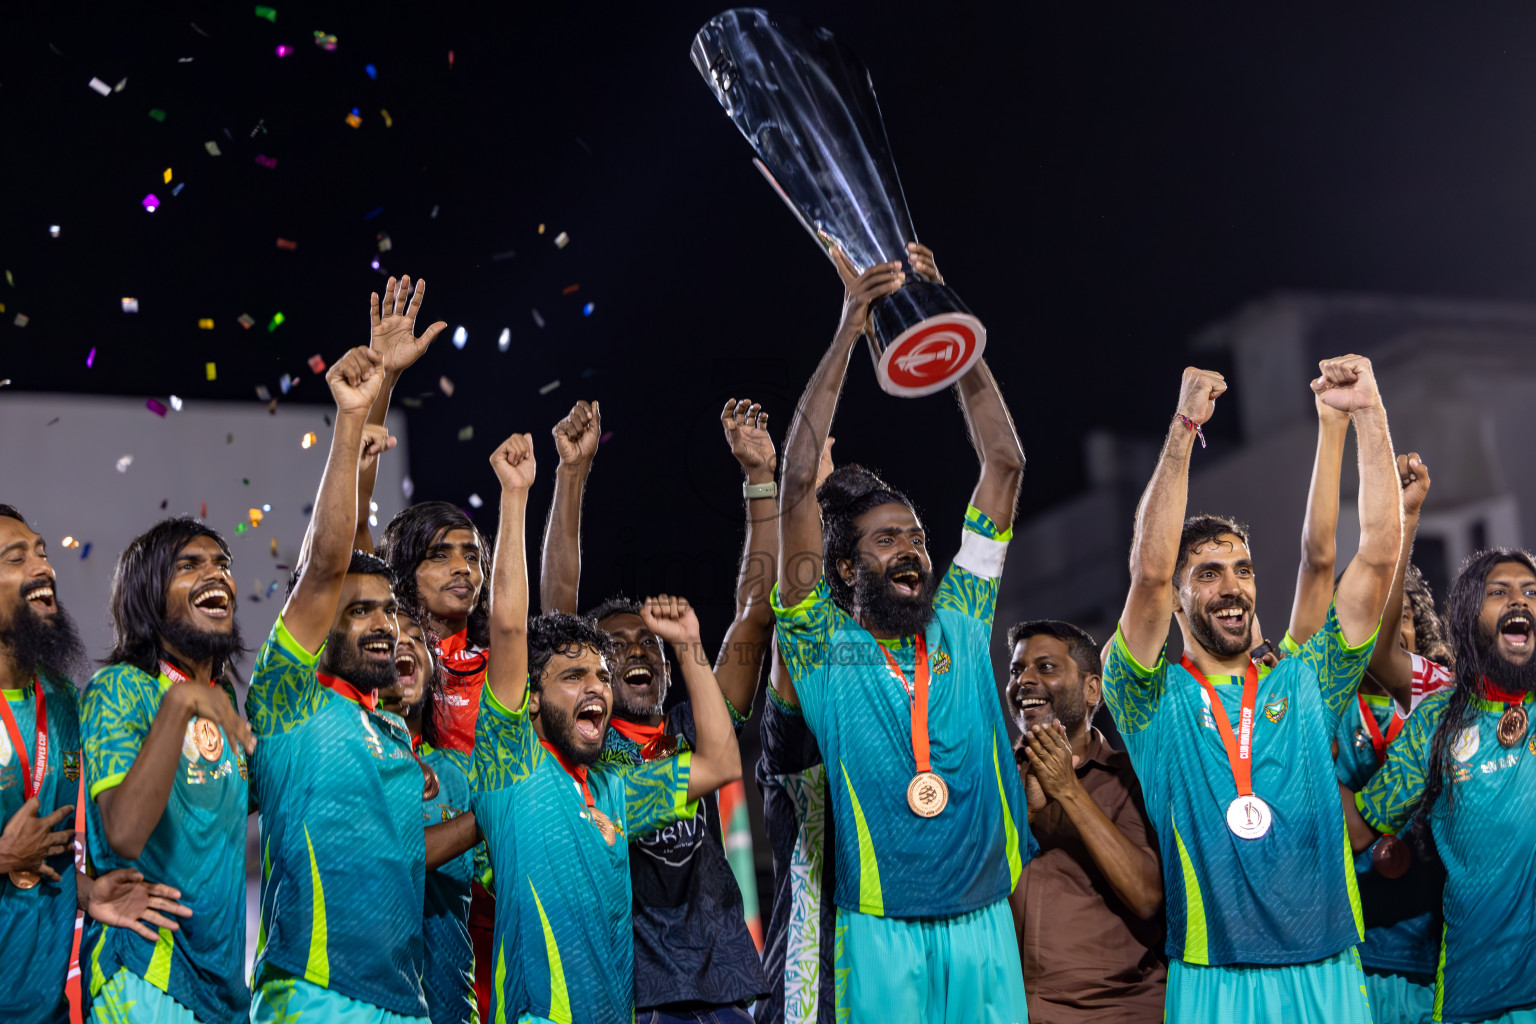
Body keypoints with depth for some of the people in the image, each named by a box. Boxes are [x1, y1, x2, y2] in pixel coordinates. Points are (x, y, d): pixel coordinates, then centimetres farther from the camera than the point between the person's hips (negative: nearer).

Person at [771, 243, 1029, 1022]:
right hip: (882, 930, -3)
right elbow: (799, 486, -6)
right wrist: (848, 331, -8)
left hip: (984, 924, 3)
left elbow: (1003, 463, 9)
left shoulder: (960, 623, 10)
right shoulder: (823, 646, 2)